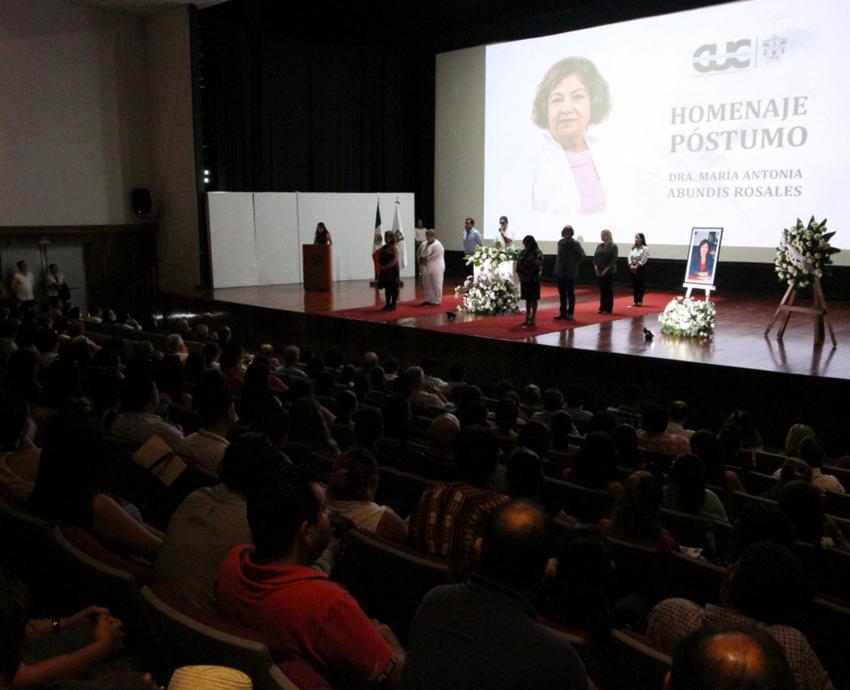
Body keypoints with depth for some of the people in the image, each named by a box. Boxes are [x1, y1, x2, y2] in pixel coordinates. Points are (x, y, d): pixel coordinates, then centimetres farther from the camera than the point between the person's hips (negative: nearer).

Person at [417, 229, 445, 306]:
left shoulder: (437, 245, -14)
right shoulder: (424, 244, 10)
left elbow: (433, 256, -21)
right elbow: (418, 253, 9)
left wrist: (425, 259, -13)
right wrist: (421, 260, -8)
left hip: (436, 269, -8)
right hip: (426, 269, 8)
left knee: (436, 285, -2)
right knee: (427, 285, 12)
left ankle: (437, 301, 4)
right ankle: (428, 300, 21)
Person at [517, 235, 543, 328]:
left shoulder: (537, 253, -9)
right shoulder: (524, 252, 9)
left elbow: (537, 267, -15)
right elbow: (519, 263, 9)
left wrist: (529, 277, -14)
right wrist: (520, 275, -4)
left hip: (533, 279, -6)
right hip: (524, 279, 6)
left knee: (534, 299, 1)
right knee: (527, 298, 11)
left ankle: (533, 318, 6)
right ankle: (527, 317, 17)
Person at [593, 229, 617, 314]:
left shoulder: (613, 246, -5)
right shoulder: (599, 246, 11)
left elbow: (613, 259, -11)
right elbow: (595, 256, 8)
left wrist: (606, 270, -16)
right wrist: (595, 266, -7)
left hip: (609, 271, -5)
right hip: (600, 272, 5)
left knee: (608, 290, 1)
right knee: (602, 289, 8)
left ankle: (608, 309, 6)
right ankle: (602, 308, 14)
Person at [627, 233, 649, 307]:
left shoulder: (645, 249, -7)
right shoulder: (633, 248, 8)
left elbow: (643, 260, -13)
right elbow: (629, 257, 3)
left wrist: (636, 266, -16)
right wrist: (631, 265, -11)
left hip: (641, 268, -5)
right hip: (633, 269, 5)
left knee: (641, 285, -2)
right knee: (634, 285, 6)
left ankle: (640, 301, 5)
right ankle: (635, 301, 13)